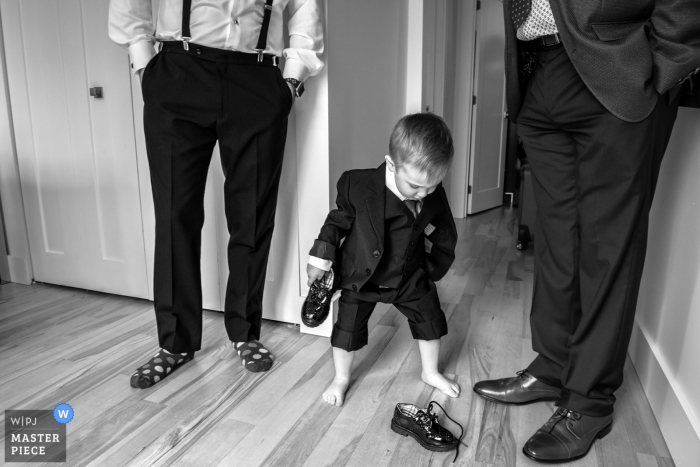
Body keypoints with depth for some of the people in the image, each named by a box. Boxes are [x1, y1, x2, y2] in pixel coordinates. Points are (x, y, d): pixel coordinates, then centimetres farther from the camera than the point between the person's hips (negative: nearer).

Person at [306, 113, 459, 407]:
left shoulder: (434, 198, -16)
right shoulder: (359, 186, -27)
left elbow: (446, 238, 2)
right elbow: (338, 221, -11)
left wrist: (432, 270, 4)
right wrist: (321, 259, -9)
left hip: (410, 277, 3)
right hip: (360, 277, -3)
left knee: (431, 320, 12)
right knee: (348, 328, 5)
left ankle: (431, 373, 38)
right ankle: (341, 379, 32)